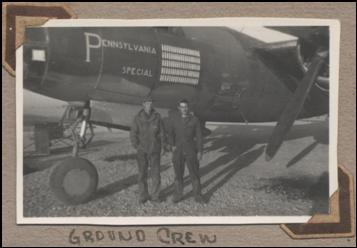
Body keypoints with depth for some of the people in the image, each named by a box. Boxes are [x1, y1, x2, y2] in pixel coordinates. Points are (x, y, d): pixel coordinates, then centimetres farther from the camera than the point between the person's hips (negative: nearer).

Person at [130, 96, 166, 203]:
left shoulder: (157, 117, -3)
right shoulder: (138, 118, -4)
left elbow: (162, 132, 3)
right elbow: (133, 134, 1)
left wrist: (162, 147, 2)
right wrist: (137, 147, -5)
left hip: (155, 150, 0)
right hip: (142, 150, 0)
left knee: (156, 173, 0)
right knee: (142, 174, 4)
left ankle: (155, 195, 10)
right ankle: (143, 196, 13)